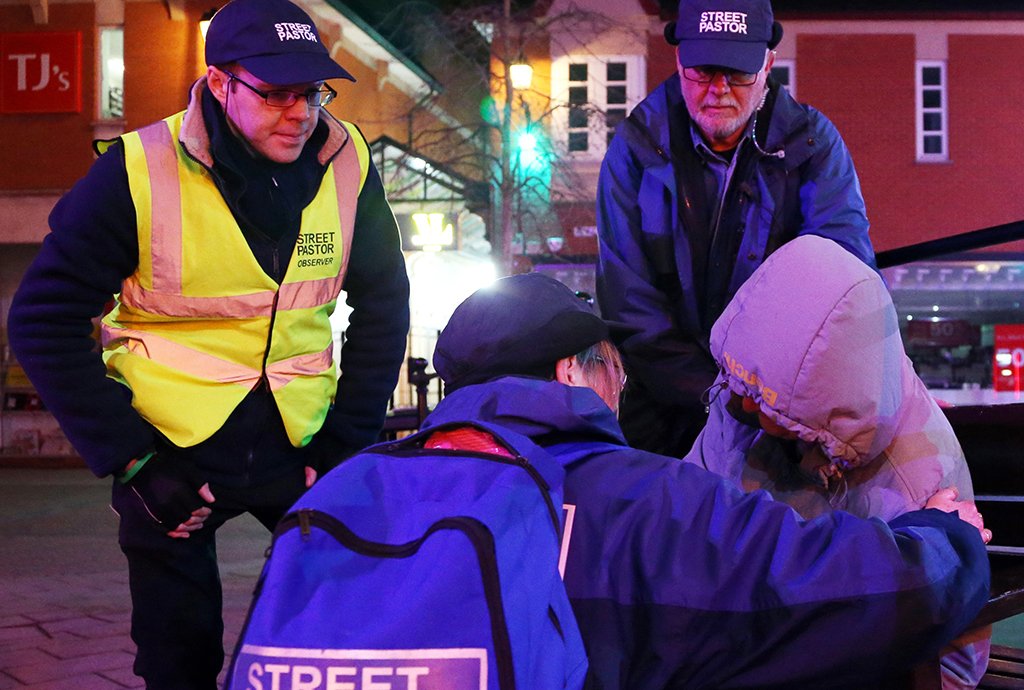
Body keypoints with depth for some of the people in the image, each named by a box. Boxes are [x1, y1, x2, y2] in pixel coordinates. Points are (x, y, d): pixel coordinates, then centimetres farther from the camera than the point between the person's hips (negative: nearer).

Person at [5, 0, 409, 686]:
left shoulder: (347, 163, -5)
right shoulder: (139, 172, -15)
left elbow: (384, 307, 5)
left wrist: (348, 442, -1)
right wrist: (130, 456, -15)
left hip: (300, 442, 2)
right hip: (173, 447, -2)